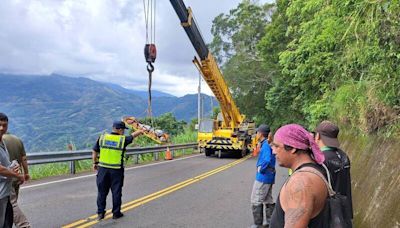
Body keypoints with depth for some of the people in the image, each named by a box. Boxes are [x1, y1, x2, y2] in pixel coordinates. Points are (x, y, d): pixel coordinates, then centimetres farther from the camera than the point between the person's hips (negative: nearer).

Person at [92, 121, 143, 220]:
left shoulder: (102, 137, 1)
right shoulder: (123, 139, -6)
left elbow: (94, 152, 5)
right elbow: (133, 135, 12)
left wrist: (95, 163, 17)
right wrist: (140, 131, 31)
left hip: (103, 168, 3)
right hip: (116, 170, -3)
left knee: (102, 191, 13)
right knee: (116, 192, 8)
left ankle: (100, 213, 18)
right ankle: (116, 213, 17)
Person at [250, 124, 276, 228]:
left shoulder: (266, 145, -18)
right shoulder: (269, 144, 9)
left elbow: (267, 160, -32)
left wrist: (260, 169, -18)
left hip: (263, 176, -9)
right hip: (269, 177, 9)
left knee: (256, 201, 1)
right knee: (268, 200, 17)